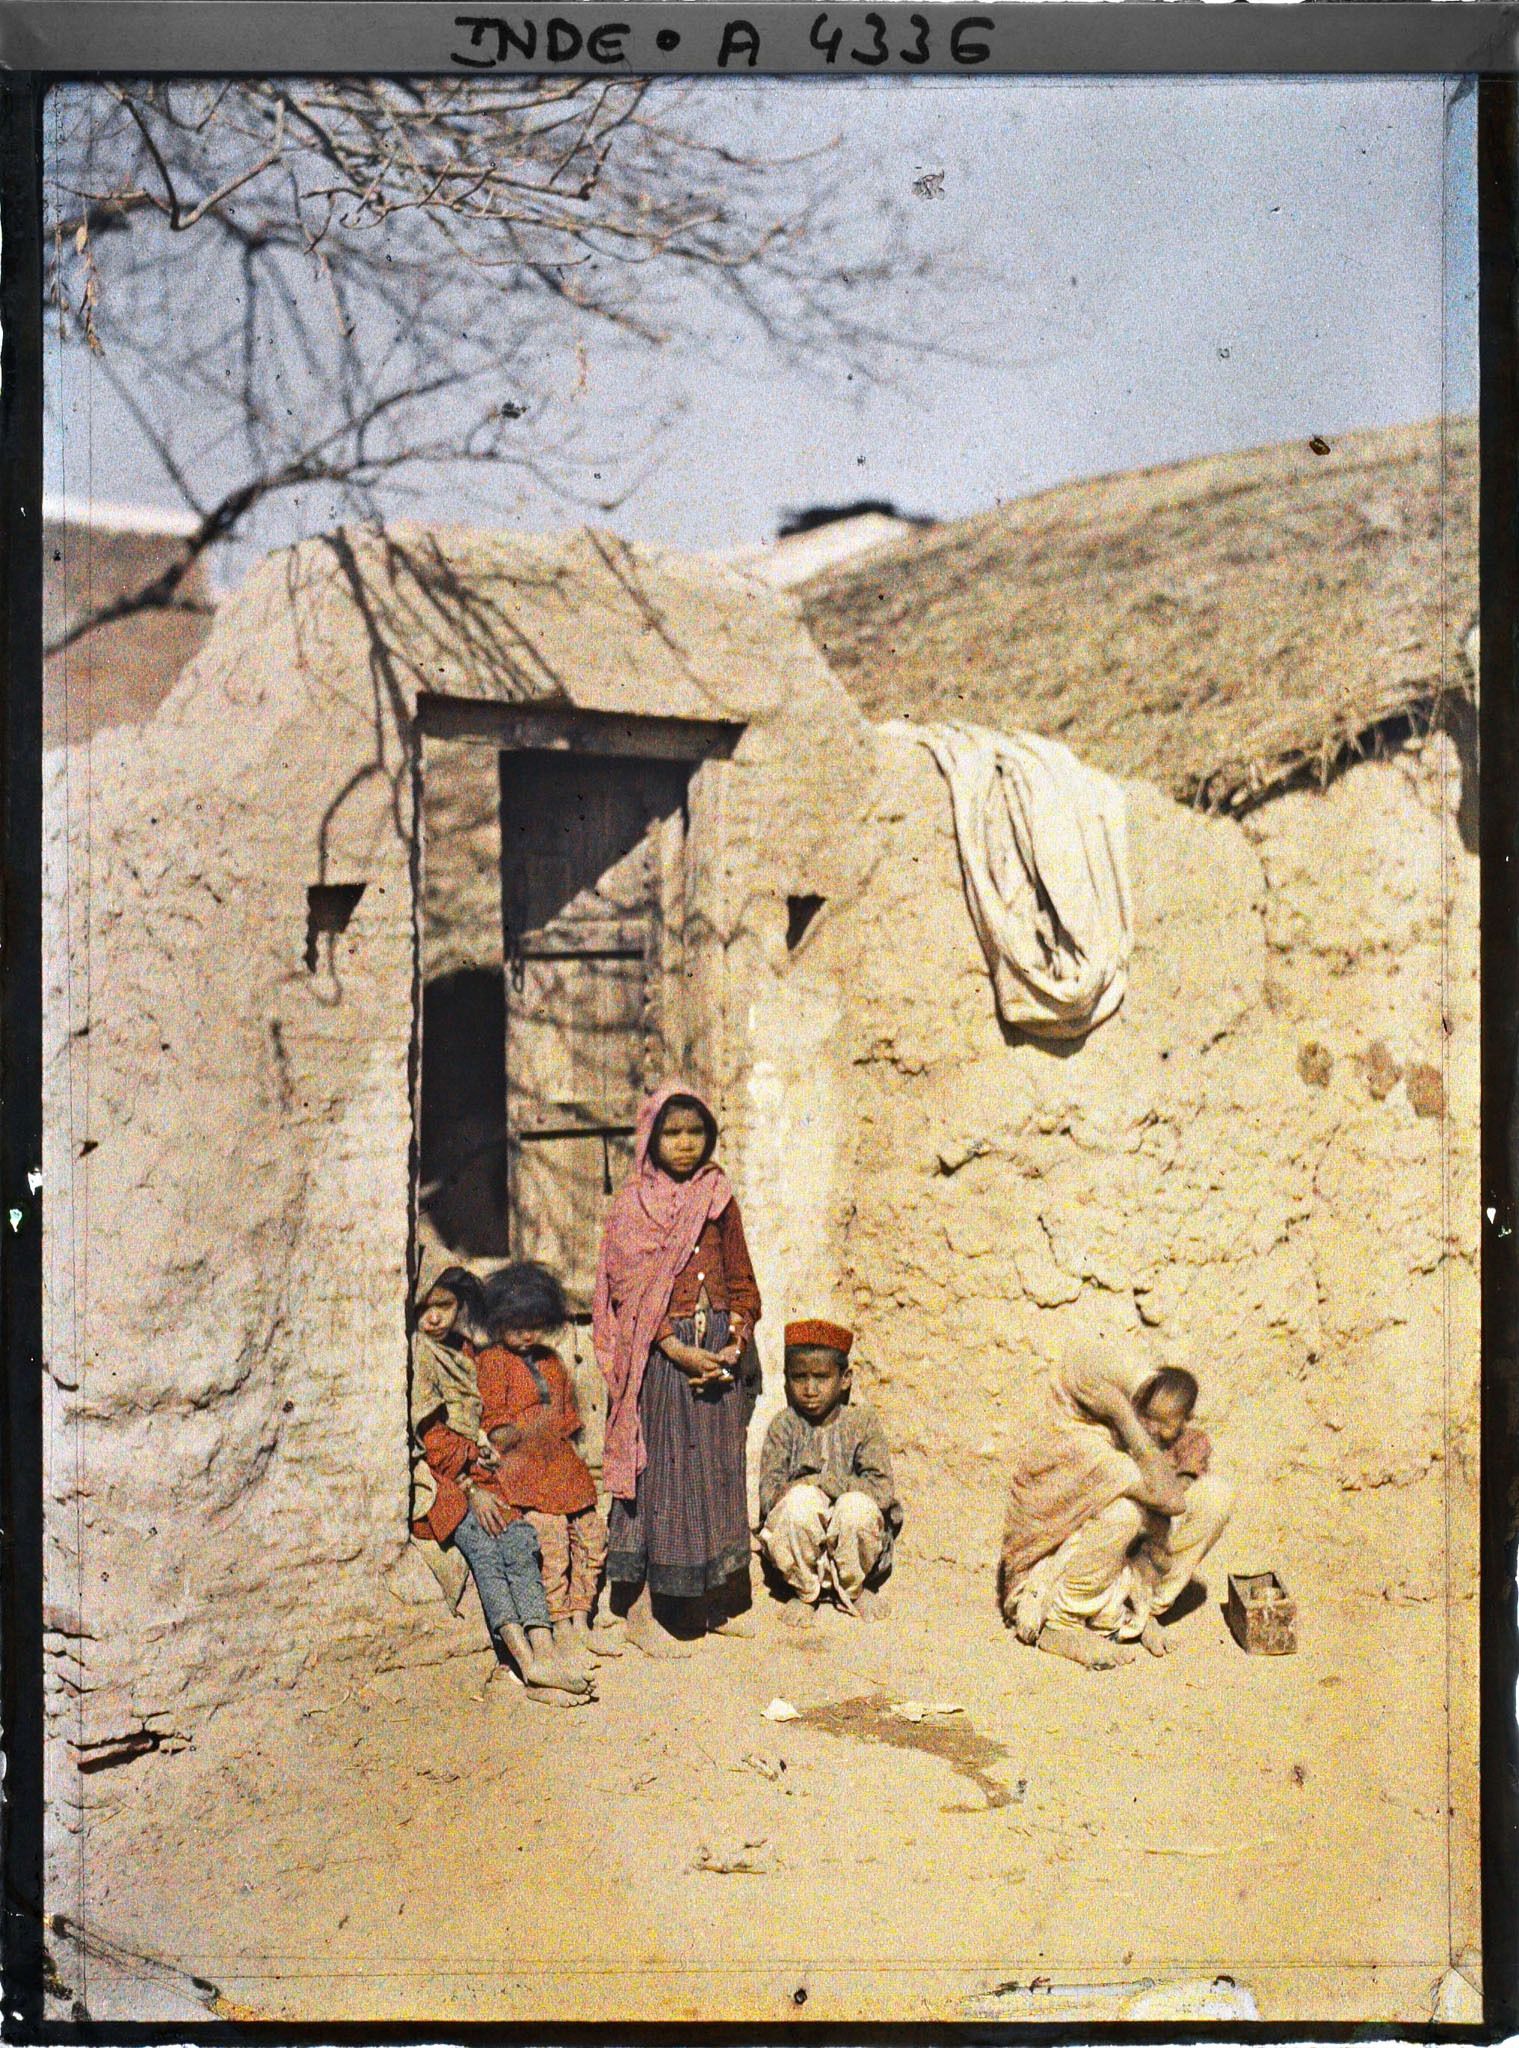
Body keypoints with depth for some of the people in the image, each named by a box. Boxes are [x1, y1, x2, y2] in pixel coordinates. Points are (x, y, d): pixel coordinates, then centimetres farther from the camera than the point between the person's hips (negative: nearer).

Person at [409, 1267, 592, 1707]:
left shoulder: (463, 1353, 18)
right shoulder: (416, 1355, -4)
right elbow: (430, 1433, -10)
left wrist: (483, 1482, 0)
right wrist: (472, 1490, -14)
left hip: (471, 1473, 6)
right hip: (429, 1477, -6)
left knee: (519, 1535, -20)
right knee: (478, 1538, -29)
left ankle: (543, 1651, -33)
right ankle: (528, 1660, -38)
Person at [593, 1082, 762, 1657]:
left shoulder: (718, 1198, 10)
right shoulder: (633, 1204, -3)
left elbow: (740, 1275, 13)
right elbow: (632, 1292, -9)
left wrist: (737, 1335, -3)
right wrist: (678, 1350, -18)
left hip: (719, 1350, 5)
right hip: (659, 1355, -5)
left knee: (720, 1468, 9)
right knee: (661, 1469, -4)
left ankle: (715, 1598, 20)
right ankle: (643, 1610, 3)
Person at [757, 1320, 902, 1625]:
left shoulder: (860, 1420, -2)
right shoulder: (784, 1426, 0)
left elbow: (881, 1488, -12)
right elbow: (768, 1491, -6)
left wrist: (823, 1483, -19)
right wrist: (799, 1490, -28)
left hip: (850, 1533, 0)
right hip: (795, 1536, 0)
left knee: (857, 1506, -32)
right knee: (800, 1500, -32)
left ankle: (852, 1588, -1)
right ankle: (805, 1591, -5)